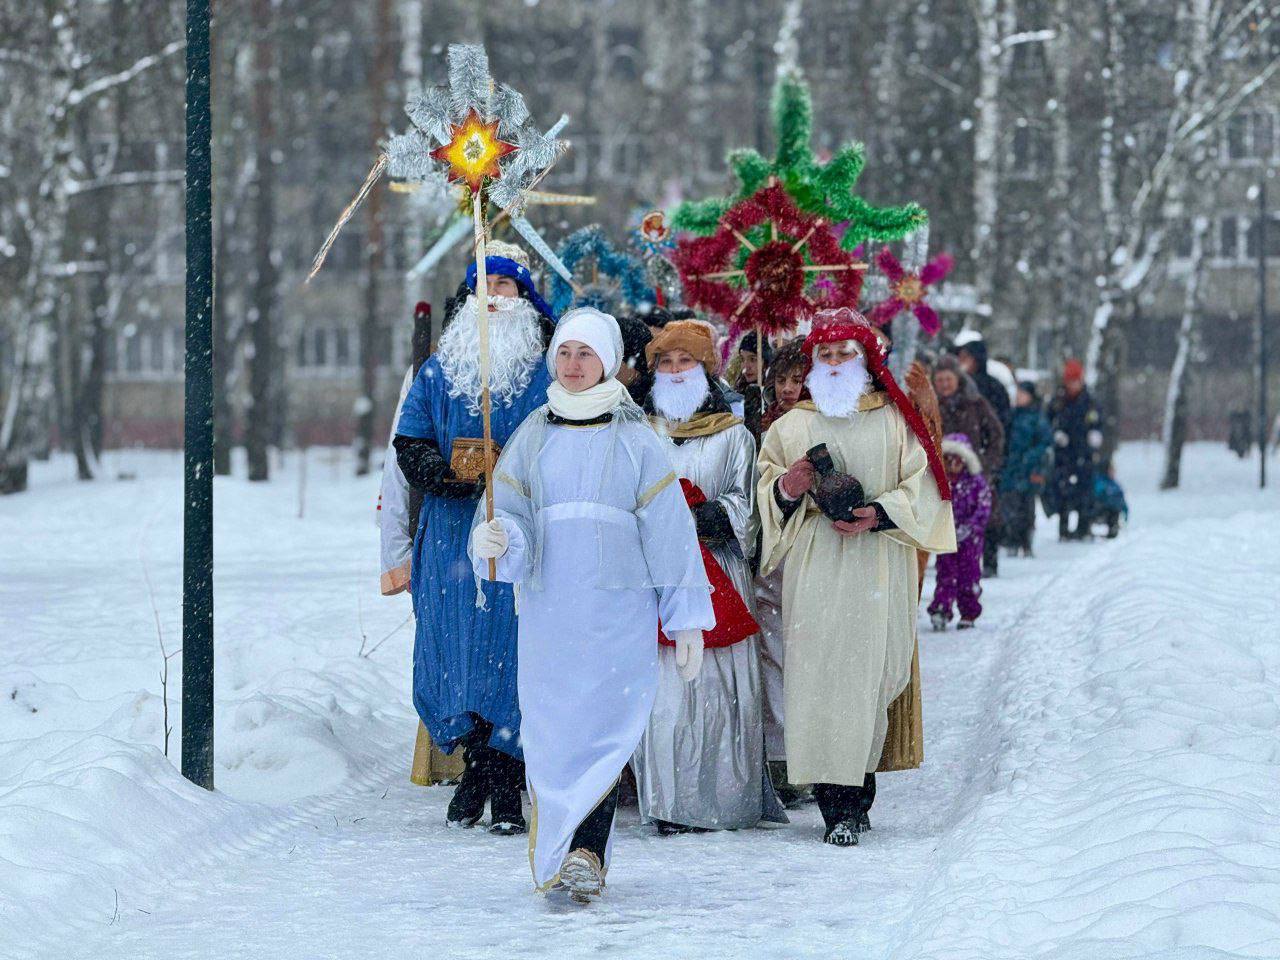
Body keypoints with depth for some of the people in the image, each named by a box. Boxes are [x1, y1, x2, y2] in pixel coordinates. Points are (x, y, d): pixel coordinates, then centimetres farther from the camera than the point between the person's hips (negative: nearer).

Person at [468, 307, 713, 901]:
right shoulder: (532, 436, 13)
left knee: (605, 725, -13)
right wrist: (494, 538, -17)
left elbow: (669, 529, 4)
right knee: (549, 731, 0)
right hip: (547, 607, 3)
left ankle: (584, 852, -20)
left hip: (618, 606, -3)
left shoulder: (634, 440, 5)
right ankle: (558, 858, 6)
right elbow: (510, 511, 8)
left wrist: (687, 619, 1)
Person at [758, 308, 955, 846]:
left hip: (878, 562, -1)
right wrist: (785, 490, -7)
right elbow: (764, 483, 16)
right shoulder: (793, 427, 16)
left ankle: (856, 796, 3)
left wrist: (878, 513, -12)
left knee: (868, 675, -6)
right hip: (813, 565, 1)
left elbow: (921, 487, 4)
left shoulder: (895, 422, 10)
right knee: (818, 675, -9)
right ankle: (838, 805, -10)